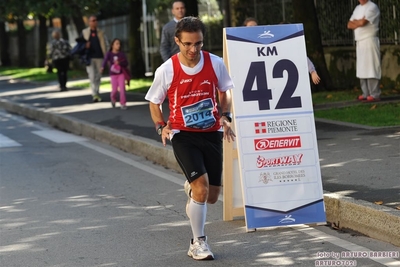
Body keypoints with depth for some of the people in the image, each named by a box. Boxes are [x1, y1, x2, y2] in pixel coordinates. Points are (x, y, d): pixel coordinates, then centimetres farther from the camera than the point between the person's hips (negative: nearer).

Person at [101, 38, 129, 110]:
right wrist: (102, 67, -42)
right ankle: (113, 99, 34)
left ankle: (123, 104, 1)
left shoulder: (122, 54, -1)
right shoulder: (109, 54, -6)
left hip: (121, 73, 1)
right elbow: (105, 60, -23)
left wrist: (119, 63, -22)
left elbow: (126, 63, -2)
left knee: (122, 88, -9)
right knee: (114, 90, 2)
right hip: (113, 74, -1)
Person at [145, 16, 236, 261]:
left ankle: (191, 189, 44)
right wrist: (162, 126, -12)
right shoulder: (166, 71, -11)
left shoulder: (216, 63, -7)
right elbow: (154, 102, 4)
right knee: (201, 185, -20)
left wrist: (225, 116, -3)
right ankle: (198, 243, -5)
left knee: (212, 196, 6)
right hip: (183, 135, -3)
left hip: (212, 133, 3)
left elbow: (225, 92, 12)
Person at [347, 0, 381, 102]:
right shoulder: (358, 8, 20)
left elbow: (362, 22, -17)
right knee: (361, 69, 6)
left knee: (371, 68, -12)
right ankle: (366, 94, 8)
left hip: (369, 40, -8)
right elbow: (349, 25, 14)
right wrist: (358, 23, -4)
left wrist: (354, 22, 3)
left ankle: (375, 94, -14)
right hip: (359, 42, 8)